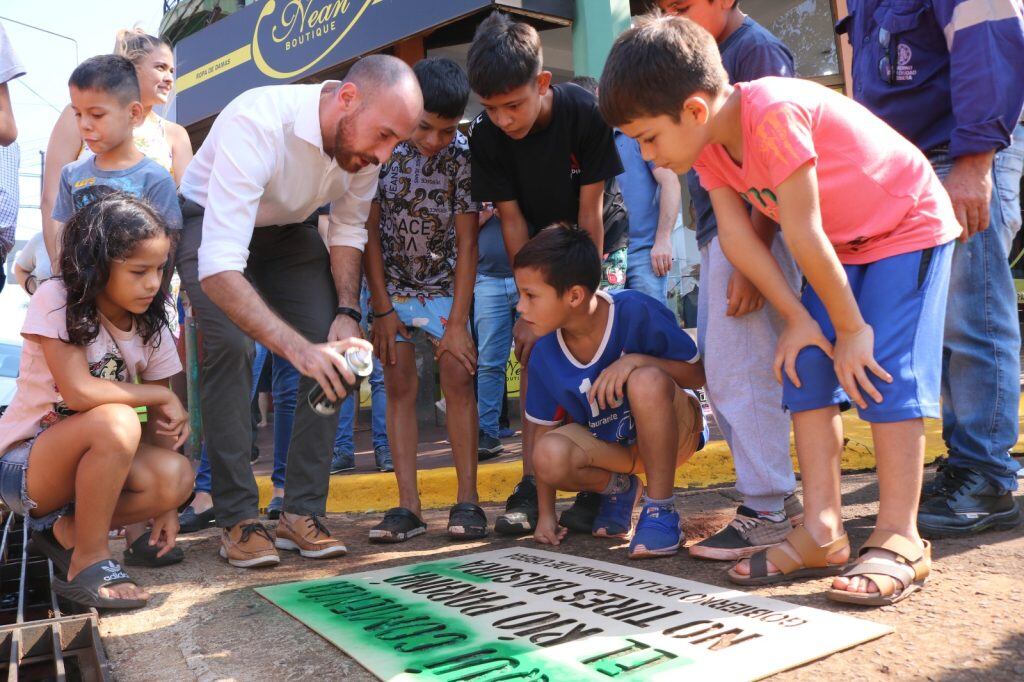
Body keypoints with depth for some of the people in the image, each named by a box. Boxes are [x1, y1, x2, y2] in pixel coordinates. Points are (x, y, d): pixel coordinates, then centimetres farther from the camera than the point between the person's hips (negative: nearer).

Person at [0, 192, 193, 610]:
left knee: (176, 476, -24)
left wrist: (164, 503, -7)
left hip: (90, 465, 5)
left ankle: (65, 531, -1)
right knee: (114, 422, -35)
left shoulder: (152, 328, -3)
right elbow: (78, 391, -28)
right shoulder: (56, 301, -17)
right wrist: (164, 396, -17)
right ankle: (88, 562, -17)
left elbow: (154, 423, -2)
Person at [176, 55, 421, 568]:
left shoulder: (363, 143, -20)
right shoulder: (257, 123, -39)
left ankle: (303, 511, -3)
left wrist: (347, 313, -21)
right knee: (230, 347, -25)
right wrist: (298, 348, -56)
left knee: (334, 353, -11)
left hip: (287, 229, 5)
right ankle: (237, 518, -12)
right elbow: (219, 267, -46)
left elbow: (349, 229, -6)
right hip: (209, 223, -4)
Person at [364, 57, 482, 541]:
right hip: (391, 283, 1)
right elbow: (370, 229, -10)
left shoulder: (463, 155, -17)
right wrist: (382, 309, -11)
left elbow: (467, 241, -15)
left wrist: (458, 321, -18)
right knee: (399, 384, -2)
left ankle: (467, 500, -2)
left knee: (458, 379, -9)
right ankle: (408, 506, 0)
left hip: (444, 283, -1)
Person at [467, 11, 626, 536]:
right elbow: (512, 221, -15)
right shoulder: (485, 137, -18)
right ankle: (532, 485, -6)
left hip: (599, 242, -3)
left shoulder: (584, 113, -26)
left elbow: (590, 211, -22)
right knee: (535, 352, -8)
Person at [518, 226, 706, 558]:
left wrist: (636, 360, -33)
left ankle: (661, 509, -19)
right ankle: (618, 488, 6)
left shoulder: (636, 311, -25)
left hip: (673, 431, -3)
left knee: (646, 380, -36)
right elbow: (545, 429, -3)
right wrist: (546, 514, -3)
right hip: (612, 443, 3)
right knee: (550, 454, -29)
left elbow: (697, 374, -14)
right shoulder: (544, 355, -13)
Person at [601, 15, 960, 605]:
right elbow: (737, 234, -11)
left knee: (885, 374, -15)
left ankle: (900, 540, -7)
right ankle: (822, 533, 1)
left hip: (908, 226, -7)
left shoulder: (773, 115, -35)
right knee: (807, 367, -2)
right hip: (840, 244, 8)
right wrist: (799, 318, -14)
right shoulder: (708, 140, -9)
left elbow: (802, 234, -30)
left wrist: (852, 327, -22)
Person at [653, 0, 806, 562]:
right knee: (718, 372, 13)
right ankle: (776, 496, 24)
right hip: (717, 235, 10)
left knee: (739, 373, -7)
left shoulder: (758, 49, -8)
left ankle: (767, 511, 5)